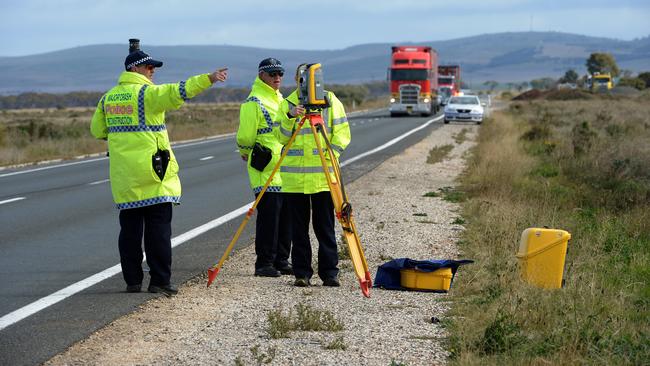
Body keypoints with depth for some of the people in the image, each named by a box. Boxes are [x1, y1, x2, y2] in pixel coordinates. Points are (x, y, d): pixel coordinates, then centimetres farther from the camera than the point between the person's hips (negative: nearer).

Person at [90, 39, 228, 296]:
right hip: (152, 173, -6)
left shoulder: (108, 97, 11)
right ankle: (160, 281, -4)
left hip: (124, 178, 6)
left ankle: (132, 281, 11)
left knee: (129, 227, 9)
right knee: (158, 227, -2)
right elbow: (177, 92, -26)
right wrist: (208, 79, -31)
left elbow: (97, 131, 19)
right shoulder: (148, 93, -10)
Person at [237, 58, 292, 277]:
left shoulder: (279, 99, 18)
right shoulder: (254, 102, -10)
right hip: (265, 170, -8)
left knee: (286, 217, 9)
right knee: (268, 216, -8)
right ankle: (264, 263, -3)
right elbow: (244, 138, -12)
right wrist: (247, 153, 4)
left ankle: (281, 261, 17)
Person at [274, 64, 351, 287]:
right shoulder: (287, 103, 6)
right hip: (294, 175, 1)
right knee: (298, 227, 4)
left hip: (323, 174, -1)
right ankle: (301, 273, 10)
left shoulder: (330, 101, 4)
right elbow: (281, 137, -2)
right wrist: (290, 117, -19)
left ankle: (329, 272, 7)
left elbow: (342, 133, 4)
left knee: (325, 226, 1)